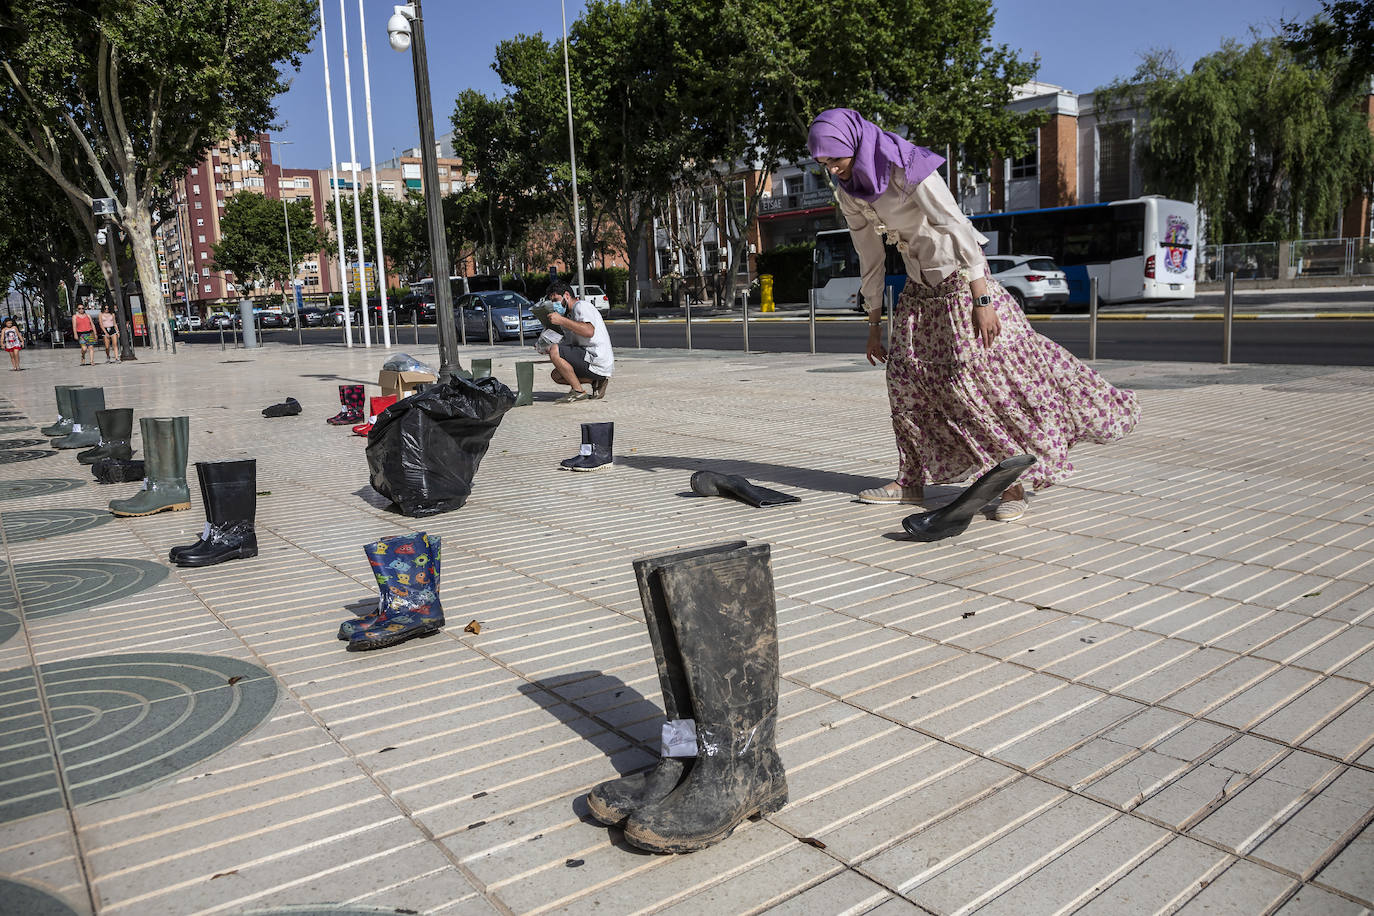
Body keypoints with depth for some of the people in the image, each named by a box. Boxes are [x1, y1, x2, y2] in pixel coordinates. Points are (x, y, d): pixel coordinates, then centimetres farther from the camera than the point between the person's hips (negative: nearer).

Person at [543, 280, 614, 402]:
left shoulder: (581, 306, -6)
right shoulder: (569, 315, 24)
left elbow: (589, 331, -26)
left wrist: (562, 320, -23)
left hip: (598, 363, -10)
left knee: (555, 351, -18)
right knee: (556, 375, 17)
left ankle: (579, 391, -13)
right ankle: (596, 381, 7)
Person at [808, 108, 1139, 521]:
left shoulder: (907, 168, -21)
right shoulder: (849, 191, 0)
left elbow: (957, 226, -25)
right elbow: (869, 256, 8)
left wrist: (982, 299, -29)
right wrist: (874, 323, 10)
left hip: (958, 276, -7)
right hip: (920, 286, 7)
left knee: (985, 369, -11)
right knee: (904, 373, 2)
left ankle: (1015, 482, -6)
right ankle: (911, 481, 11)